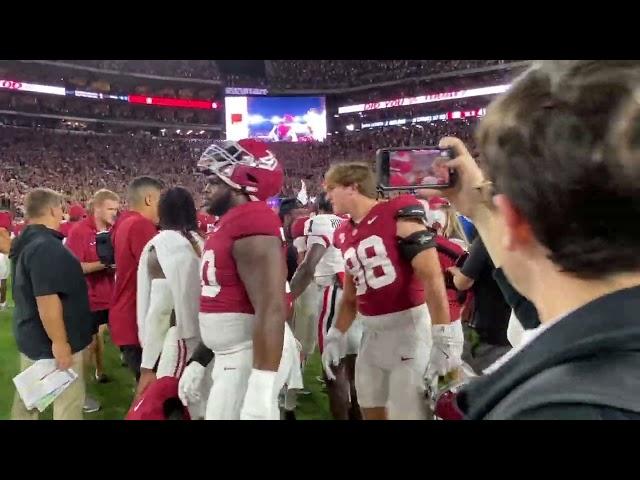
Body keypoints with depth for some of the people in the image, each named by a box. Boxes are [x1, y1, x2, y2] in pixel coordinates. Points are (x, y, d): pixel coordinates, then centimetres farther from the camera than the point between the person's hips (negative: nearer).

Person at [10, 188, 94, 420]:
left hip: (31, 336, 10)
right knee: (68, 402, 2)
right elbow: (47, 300, -29)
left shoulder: (25, 242, 8)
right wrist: (60, 342, -25)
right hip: (50, 342, -10)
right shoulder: (47, 247, -24)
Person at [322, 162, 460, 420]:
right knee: (370, 410, 18)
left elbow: (432, 278, -19)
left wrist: (445, 338, -23)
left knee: (414, 411, -1)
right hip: (372, 333, 8)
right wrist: (335, 336, 18)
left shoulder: (399, 215, -12)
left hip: (408, 325, -7)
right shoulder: (346, 235, 12)